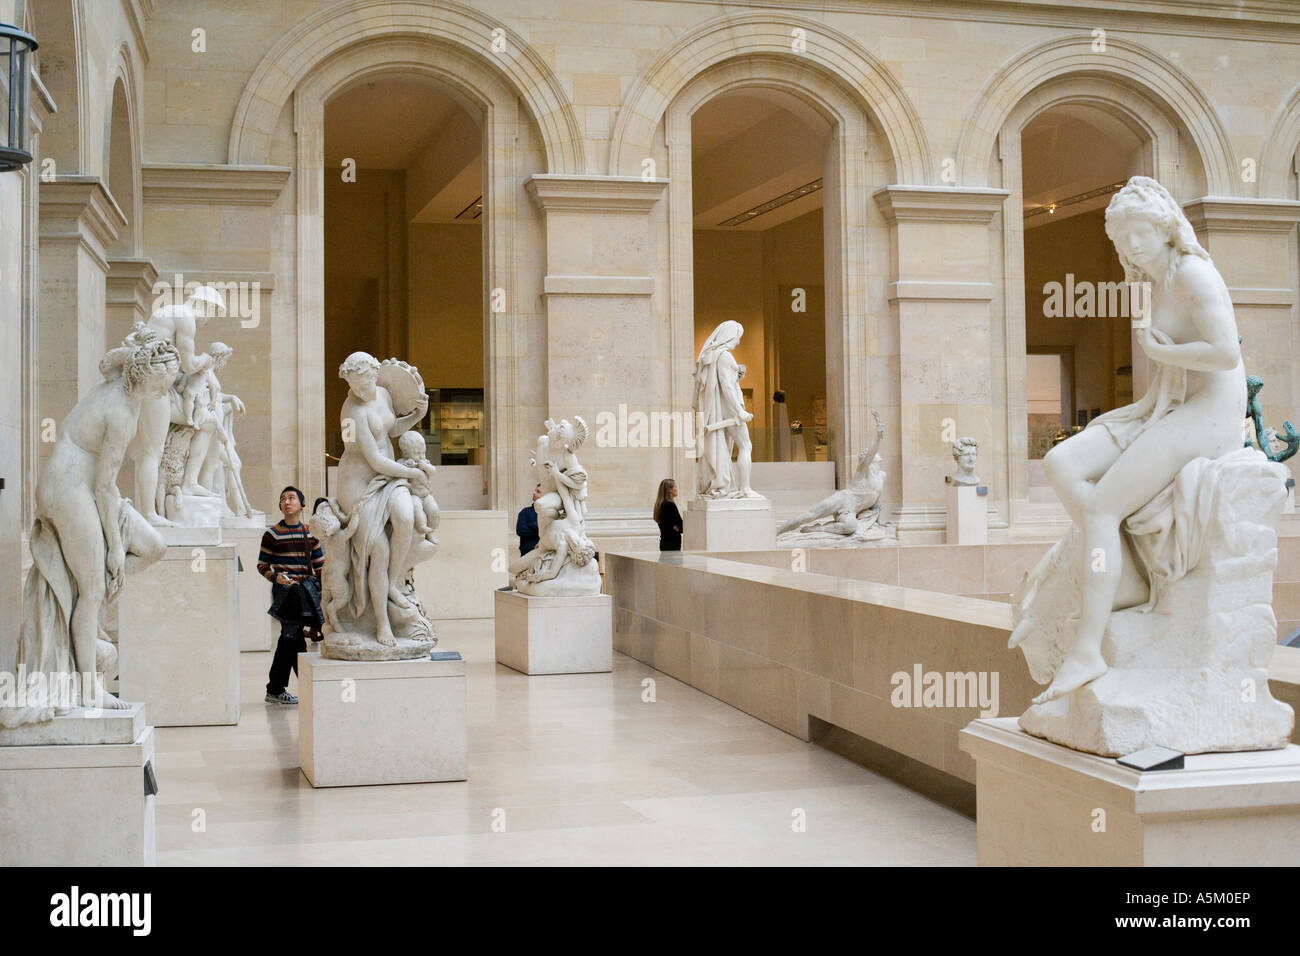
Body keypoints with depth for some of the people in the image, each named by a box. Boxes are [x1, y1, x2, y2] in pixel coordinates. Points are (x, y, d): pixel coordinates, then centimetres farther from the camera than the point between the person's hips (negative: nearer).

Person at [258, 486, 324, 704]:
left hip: (305, 591, 5)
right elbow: (262, 565, 3)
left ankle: (275, 690, 18)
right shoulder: (273, 534, -2)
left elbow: (320, 564, 15)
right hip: (284, 591, -5)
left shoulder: (309, 533, 10)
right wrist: (276, 577, -15)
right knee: (295, 639, -10)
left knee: (288, 640, 9)